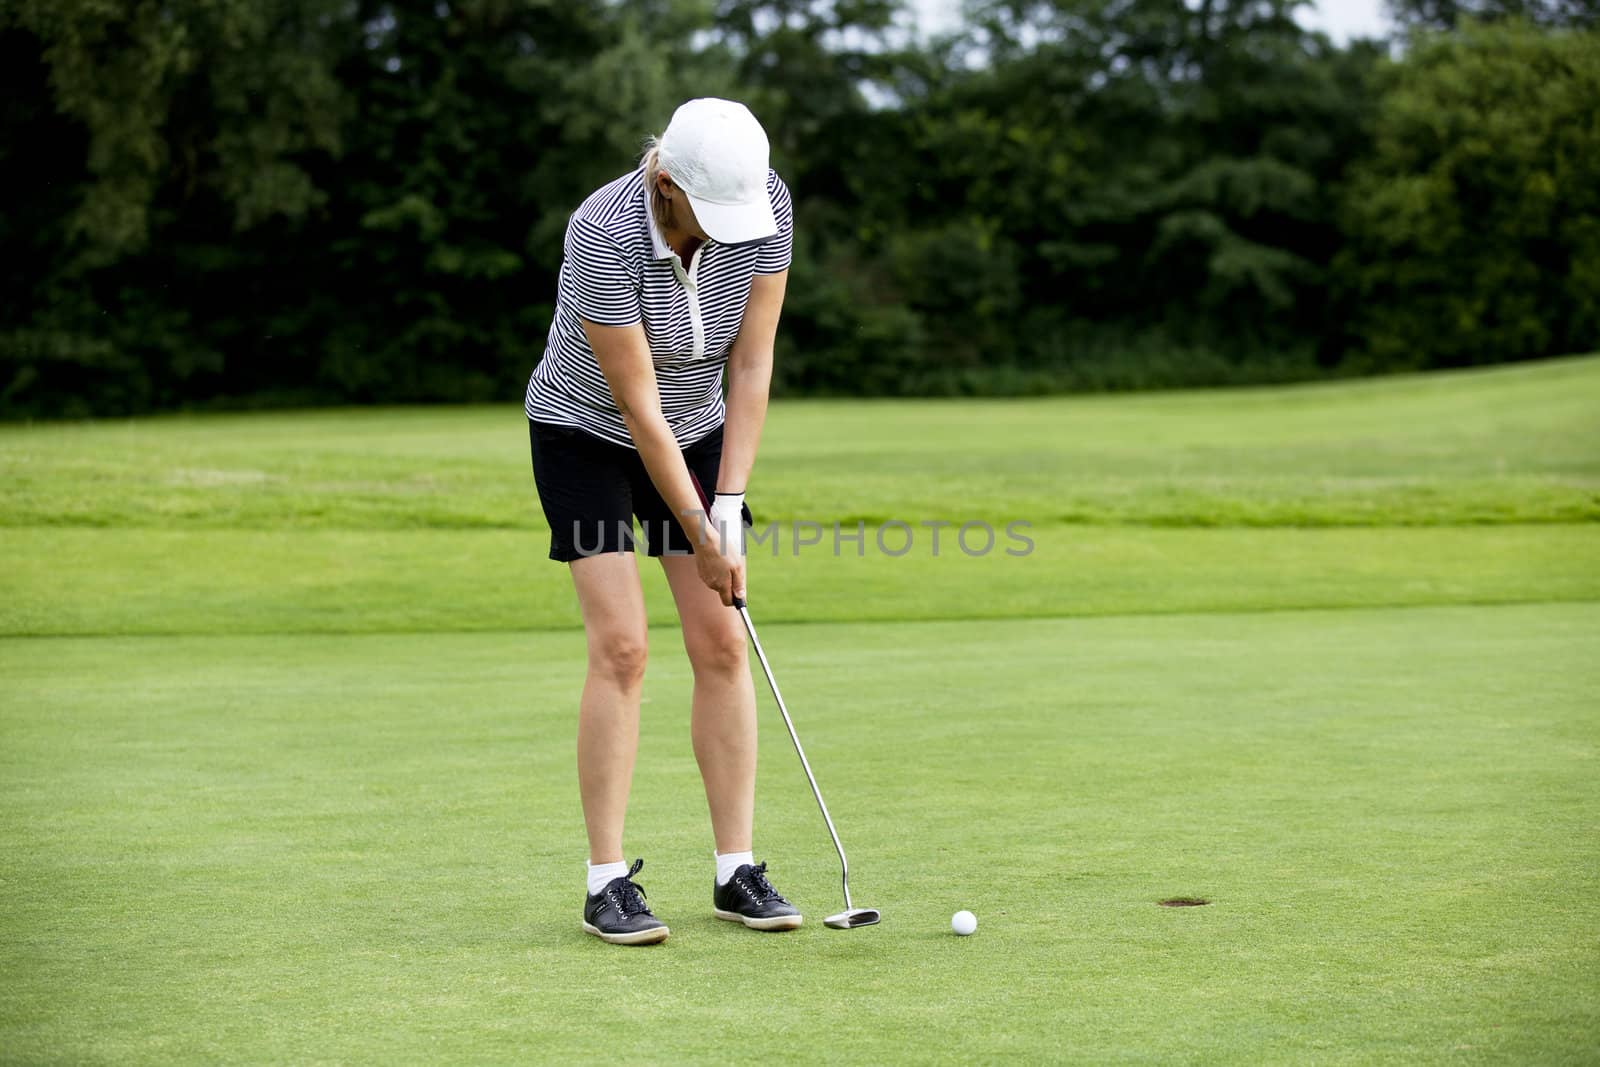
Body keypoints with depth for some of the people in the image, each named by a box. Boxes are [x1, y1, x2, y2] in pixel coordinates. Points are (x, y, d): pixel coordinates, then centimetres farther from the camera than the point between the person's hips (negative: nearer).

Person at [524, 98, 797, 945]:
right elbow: (638, 406, -27)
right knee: (621, 647, -13)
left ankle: (735, 871, 4)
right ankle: (607, 882, -6)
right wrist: (698, 534, -21)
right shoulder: (604, 237, -33)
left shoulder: (766, 204, -20)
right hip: (586, 433, -5)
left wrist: (729, 510, -17)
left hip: (697, 431, 5)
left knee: (722, 645, -2)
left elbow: (752, 364, -14)